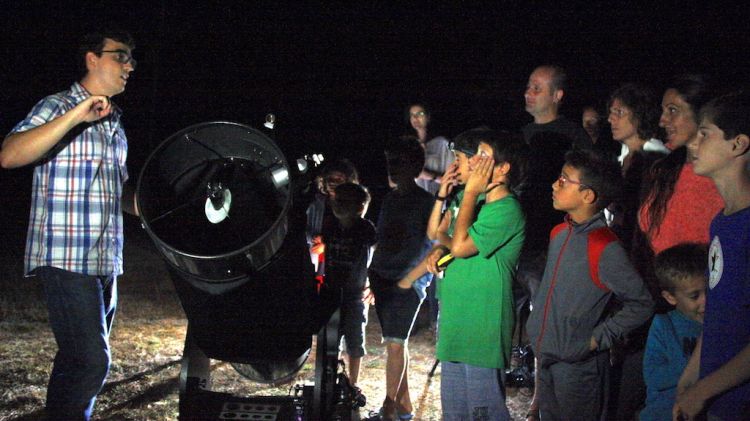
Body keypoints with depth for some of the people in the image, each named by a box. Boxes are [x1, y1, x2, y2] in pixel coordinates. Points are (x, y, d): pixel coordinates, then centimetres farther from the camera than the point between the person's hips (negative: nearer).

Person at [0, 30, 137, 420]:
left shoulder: (114, 125, 19)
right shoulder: (57, 107, -5)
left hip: (105, 261, 8)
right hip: (66, 257, -8)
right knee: (91, 361, -15)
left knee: (79, 360, 12)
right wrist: (76, 117, -27)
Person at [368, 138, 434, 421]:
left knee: (395, 343, -10)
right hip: (383, 279, 7)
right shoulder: (389, 199, 15)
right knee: (397, 343, 10)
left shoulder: (426, 201, -4)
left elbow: (431, 244, -6)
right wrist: (372, 275, 16)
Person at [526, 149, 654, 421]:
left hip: (578, 365, -8)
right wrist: (535, 327, 13)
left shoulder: (606, 248, -21)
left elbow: (642, 305, -18)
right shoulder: (559, 233, 4)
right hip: (545, 357, 8)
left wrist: (597, 339, -16)